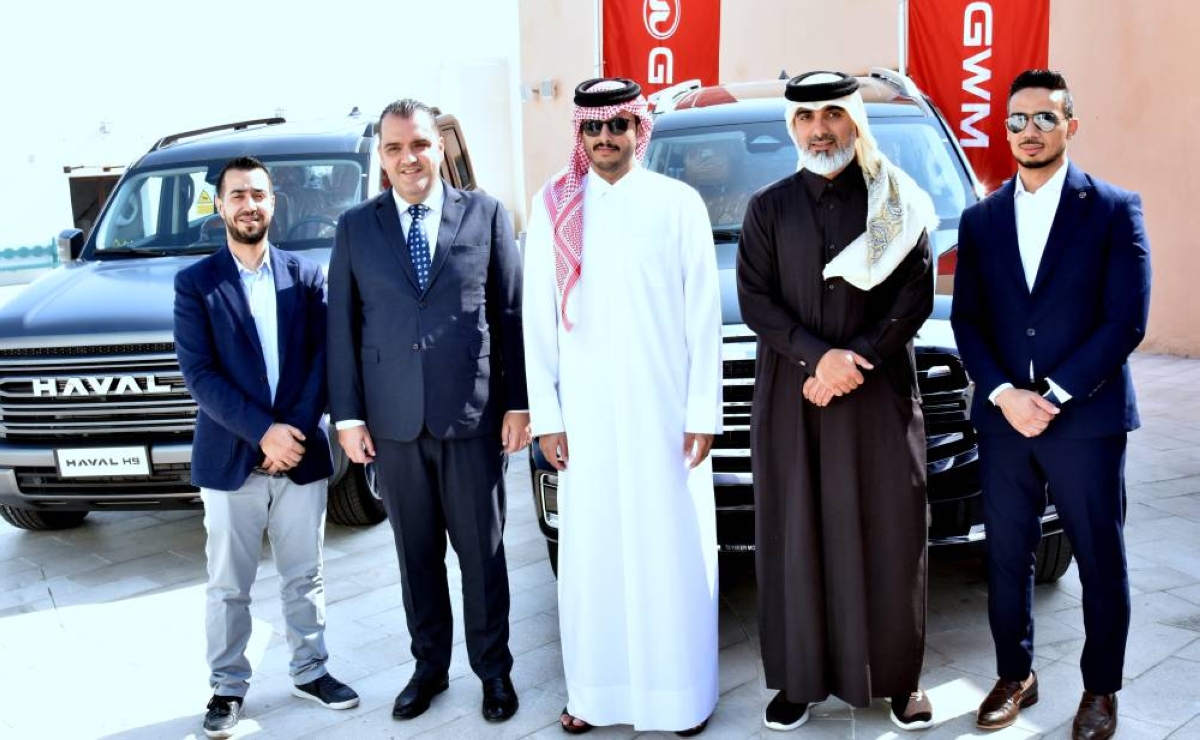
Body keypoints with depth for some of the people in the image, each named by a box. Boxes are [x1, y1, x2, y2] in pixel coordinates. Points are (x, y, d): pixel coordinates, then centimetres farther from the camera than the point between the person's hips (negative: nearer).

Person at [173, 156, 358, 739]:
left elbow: (324, 358, -1)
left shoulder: (306, 276, 5)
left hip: (302, 456, 2)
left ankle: (310, 671, 29)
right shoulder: (195, 283, -1)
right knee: (228, 588, 9)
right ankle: (227, 687, 24)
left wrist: (294, 433, -12)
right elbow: (199, 374, -9)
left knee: (303, 578, 14)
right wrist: (263, 432, -17)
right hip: (229, 462, -2)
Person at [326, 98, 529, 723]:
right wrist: (348, 415, 0)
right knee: (417, 552, 13)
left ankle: (493, 668, 26)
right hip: (393, 420, 2)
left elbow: (512, 313, 1)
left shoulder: (485, 214, 1)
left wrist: (518, 402, -3)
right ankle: (429, 666, 30)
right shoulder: (355, 227, 5)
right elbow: (342, 326, 5)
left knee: (482, 550, 8)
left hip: (473, 414, -1)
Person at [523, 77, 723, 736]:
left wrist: (702, 413, -4)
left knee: (674, 551, 5)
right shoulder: (552, 206, 4)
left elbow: (704, 317, 0)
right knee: (590, 555, 8)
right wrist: (545, 415, 0)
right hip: (585, 413, 2)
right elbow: (538, 318, 4)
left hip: (666, 409, -1)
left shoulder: (678, 204, 0)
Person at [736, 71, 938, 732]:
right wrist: (819, 356, -13)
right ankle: (799, 679, 15)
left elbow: (915, 296, 0)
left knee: (889, 536, 3)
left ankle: (899, 677, 18)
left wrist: (856, 358, -13)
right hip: (790, 397, 1)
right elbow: (754, 299, 1)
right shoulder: (769, 207, 8)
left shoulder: (898, 202, 6)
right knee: (794, 537, 3)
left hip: (880, 393, 0)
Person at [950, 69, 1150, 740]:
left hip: (1087, 421, -3)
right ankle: (1016, 676, 29)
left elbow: (1127, 321, -9)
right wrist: (1004, 395, -10)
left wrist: (1053, 396, -15)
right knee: (1007, 558, 12)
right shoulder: (980, 219, 9)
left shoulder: (1115, 210, -2)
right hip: (1003, 420, 3)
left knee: (1101, 562, 9)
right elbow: (966, 321, 4)